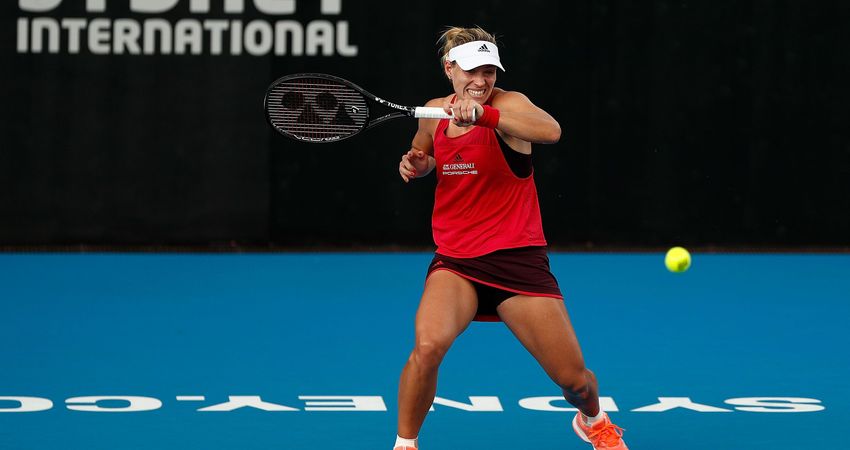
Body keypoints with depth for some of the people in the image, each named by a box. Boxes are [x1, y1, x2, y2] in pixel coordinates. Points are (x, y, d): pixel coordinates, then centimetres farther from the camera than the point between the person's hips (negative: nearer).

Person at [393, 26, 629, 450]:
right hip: (456, 260, 2)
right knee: (428, 345, -28)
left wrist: (482, 113, -48)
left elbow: (550, 130, -37)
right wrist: (415, 164, 3)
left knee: (573, 378, 3)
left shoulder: (506, 105, -13)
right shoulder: (434, 113, 3)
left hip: (518, 259, -2)